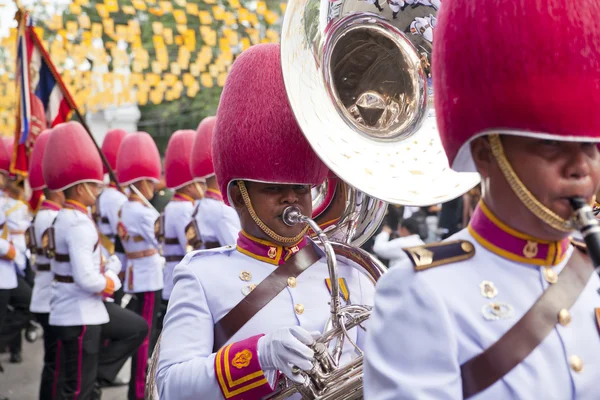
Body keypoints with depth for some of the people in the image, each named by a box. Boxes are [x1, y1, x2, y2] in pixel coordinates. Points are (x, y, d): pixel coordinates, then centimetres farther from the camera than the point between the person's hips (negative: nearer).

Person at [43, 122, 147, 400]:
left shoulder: (65, 218, 9)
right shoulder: (79, 225, -22)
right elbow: (87, 280, -29)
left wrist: (111, 266, 0)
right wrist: (110, 283, -9)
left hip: (88, 307, 10)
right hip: (79, 315, -10)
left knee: (136, 328, 21)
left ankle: (93, 376, 14)